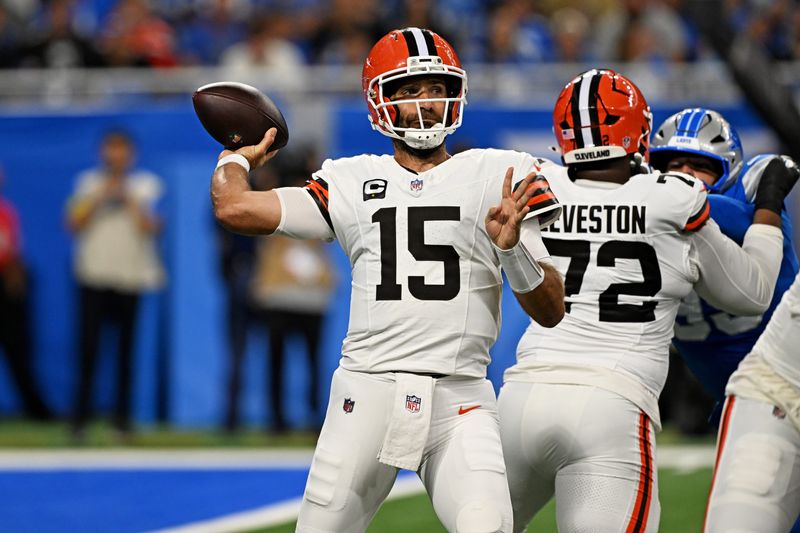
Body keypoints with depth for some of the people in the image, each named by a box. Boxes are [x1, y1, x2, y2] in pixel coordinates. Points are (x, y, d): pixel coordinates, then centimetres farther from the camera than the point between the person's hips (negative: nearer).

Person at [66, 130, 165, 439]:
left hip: (132, 277, 0)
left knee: (127, 349, 0)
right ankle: (81, 415, -3)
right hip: (94, 276, 0)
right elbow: (74, 224, 1)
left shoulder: (146, 185, 7)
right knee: (88, 346, -7)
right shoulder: (89, 183, 11)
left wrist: (128, 199, -8)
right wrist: (100, 196, -6)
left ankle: (122, 415, 6)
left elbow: (150, 228, -4)